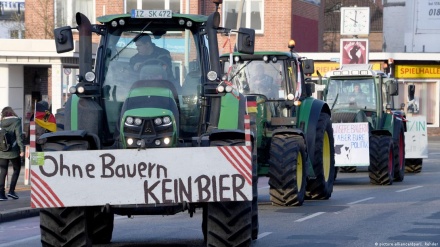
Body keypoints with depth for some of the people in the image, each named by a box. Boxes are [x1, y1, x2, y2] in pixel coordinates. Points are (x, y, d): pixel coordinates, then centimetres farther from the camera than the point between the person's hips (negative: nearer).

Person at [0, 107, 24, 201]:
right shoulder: (16, 122, -6)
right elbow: (19, 136, -12)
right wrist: (22, 149, -11)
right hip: (13, 151, -3)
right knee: (16, 169, 13)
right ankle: (11, 191, 3)